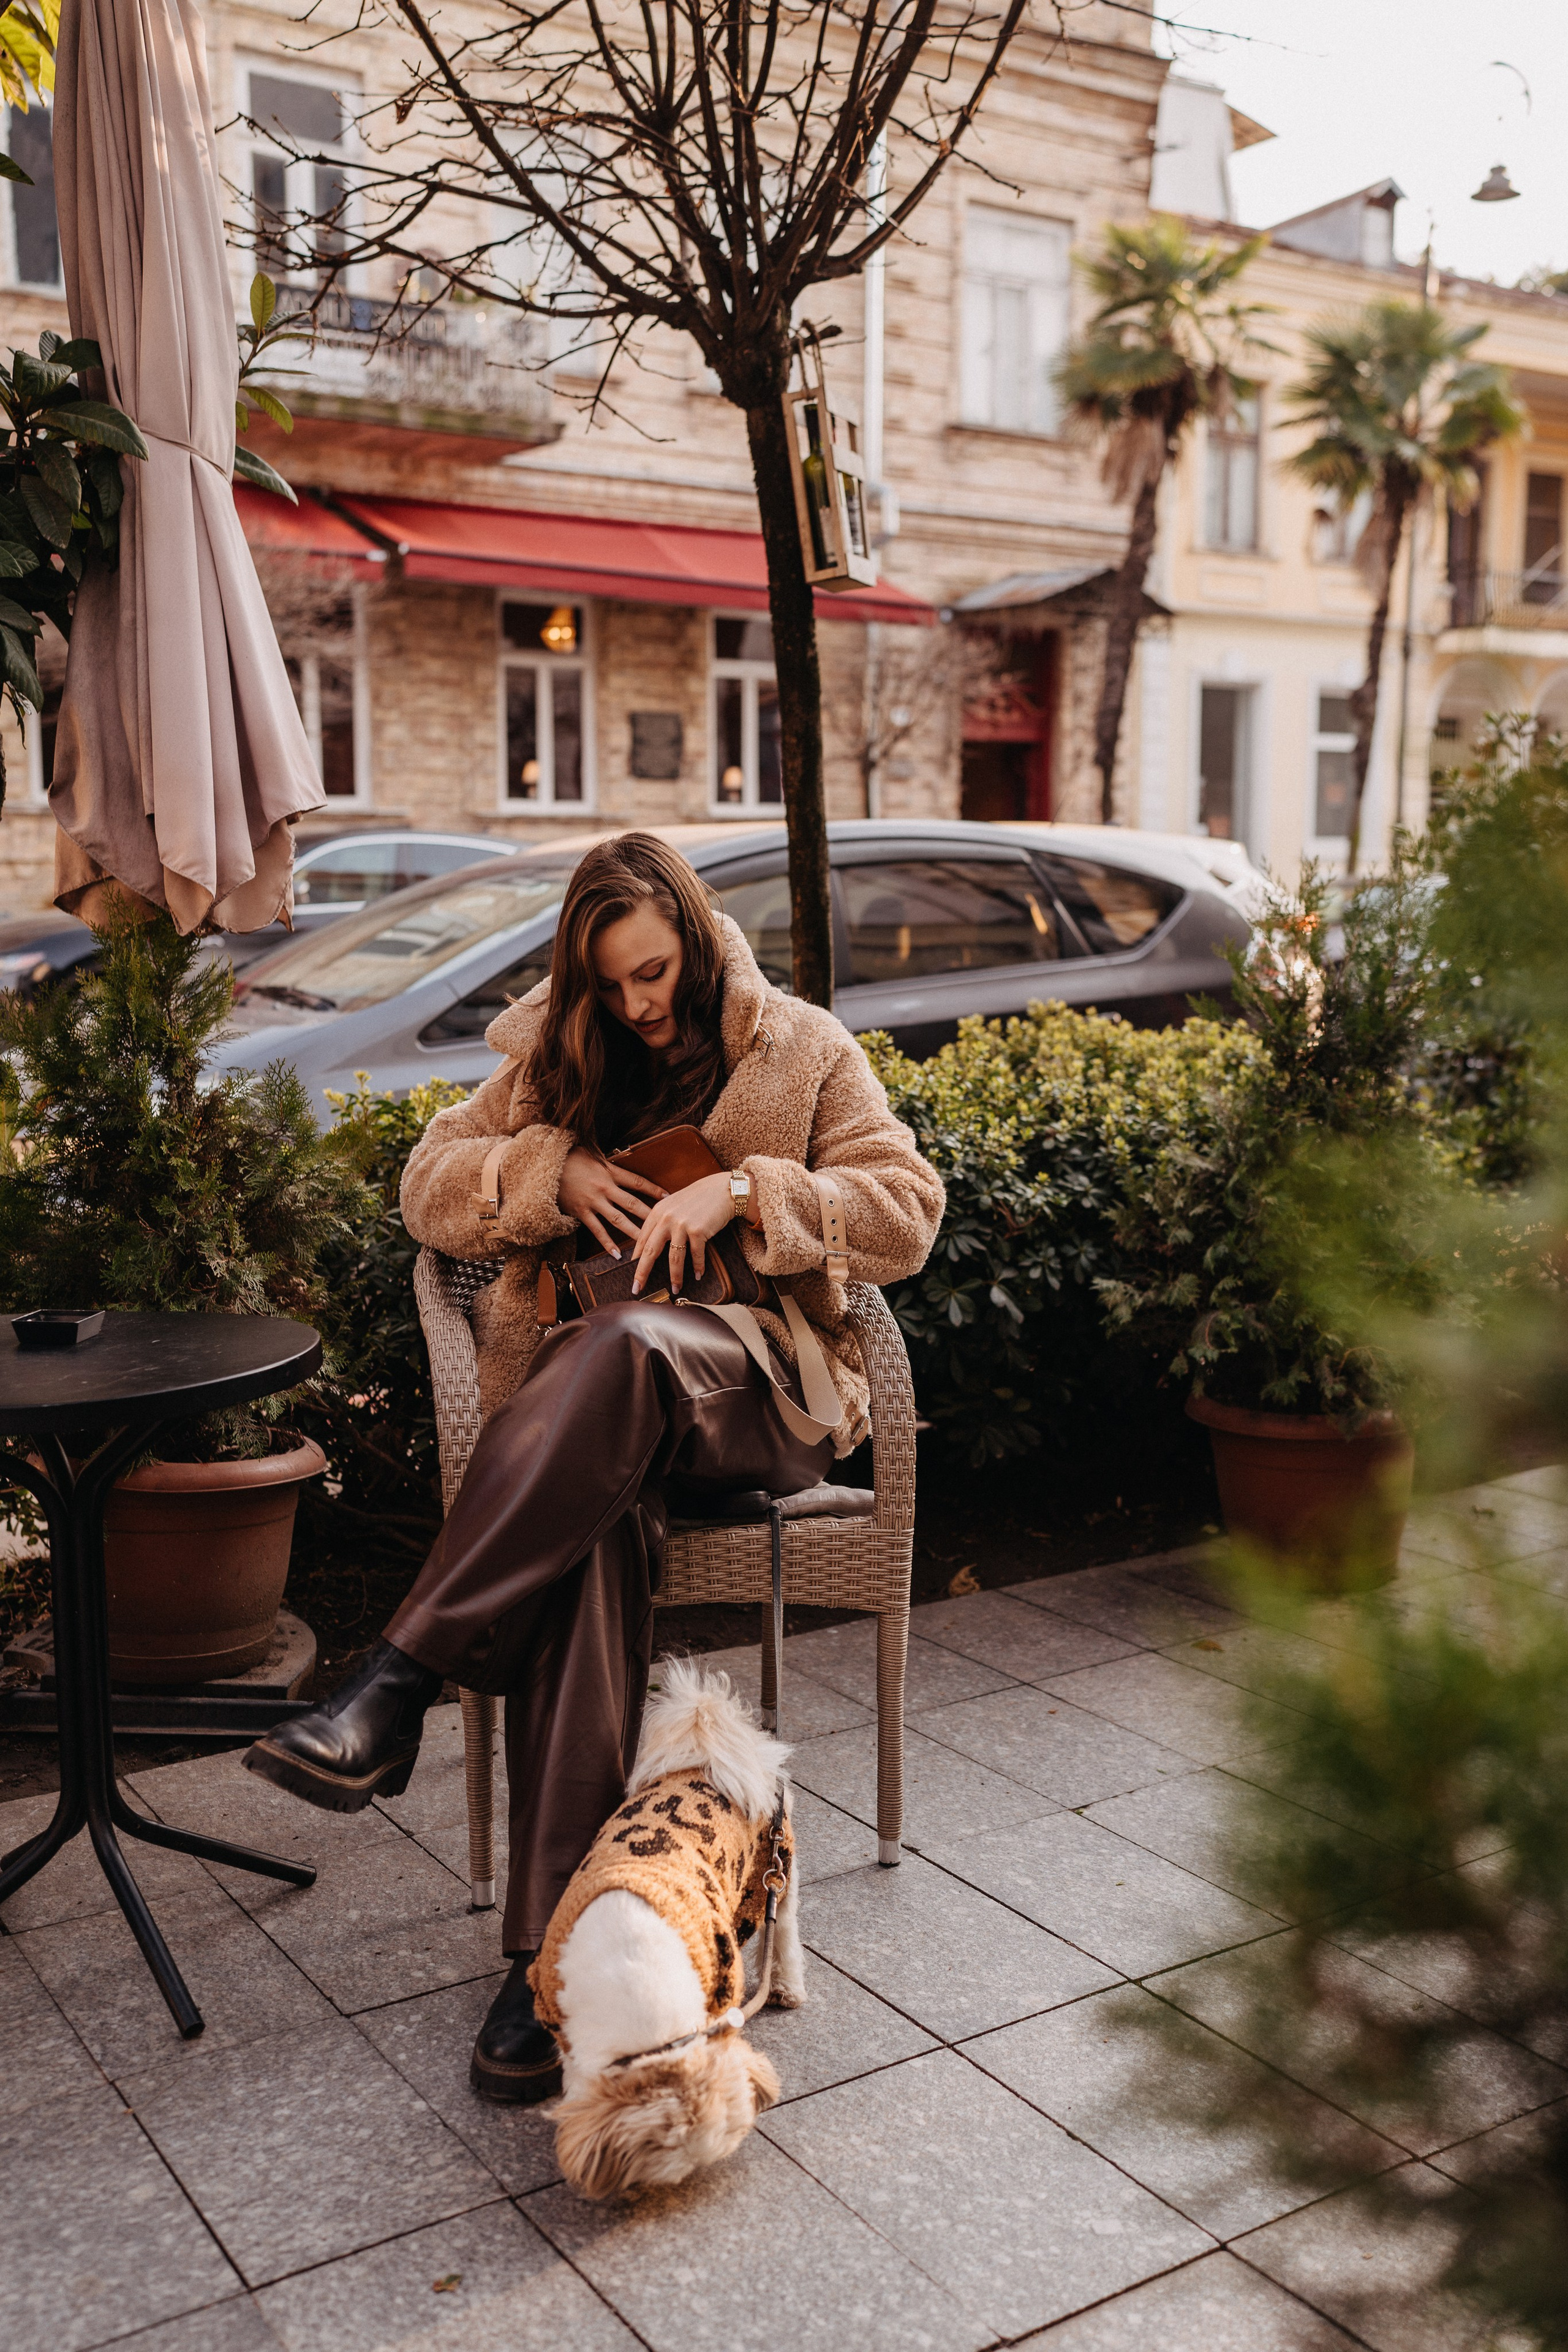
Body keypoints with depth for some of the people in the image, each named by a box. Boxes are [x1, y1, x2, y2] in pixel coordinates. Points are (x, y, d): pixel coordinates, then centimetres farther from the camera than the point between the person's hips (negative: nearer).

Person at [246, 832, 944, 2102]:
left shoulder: (802, 1050, 9)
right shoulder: (557, 1058, 19)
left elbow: (909, 1211, 0)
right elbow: (428, 1184, 16)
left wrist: (745, 1189, -14)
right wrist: (554, 1173, -4)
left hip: (761, 1389, -2)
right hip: (579, 1395, 2)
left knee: (624, 1343, -40)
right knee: (589, 1531, -35)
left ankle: (398, 1684, -42)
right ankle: (554, 1944, -36)